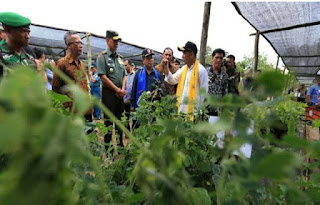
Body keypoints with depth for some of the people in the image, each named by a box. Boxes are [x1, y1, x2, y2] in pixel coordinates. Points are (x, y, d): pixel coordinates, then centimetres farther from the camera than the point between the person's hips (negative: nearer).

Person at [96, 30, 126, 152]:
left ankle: (120, 146, 26)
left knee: (120, 120, 12)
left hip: (120, 94, 6)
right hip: (109, 93, -6)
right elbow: (103, 77, -12)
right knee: (109, 121, 0)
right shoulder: (102, 57, -4)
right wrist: (117, 90, -11)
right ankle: (107, 149, 12)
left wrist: (122, 89, -2)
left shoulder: (119, 57, 16)